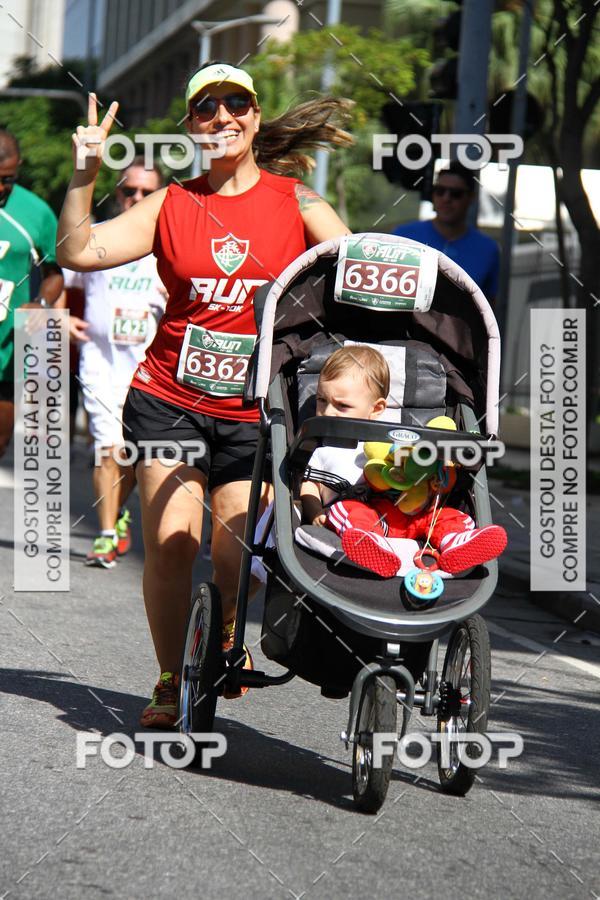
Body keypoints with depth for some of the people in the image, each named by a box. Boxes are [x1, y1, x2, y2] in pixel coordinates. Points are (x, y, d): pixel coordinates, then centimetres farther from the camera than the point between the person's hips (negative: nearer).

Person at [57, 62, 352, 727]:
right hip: (168, 398, 0)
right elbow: (77, 252, -1)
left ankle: (222, 631, 30)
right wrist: (84, 175, -13)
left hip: (254, 413, 0)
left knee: (236, 559, -4)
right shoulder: (172, 205, 5)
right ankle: (171, 682, 7)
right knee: (170, 541, -9)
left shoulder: (295, 202, 3)